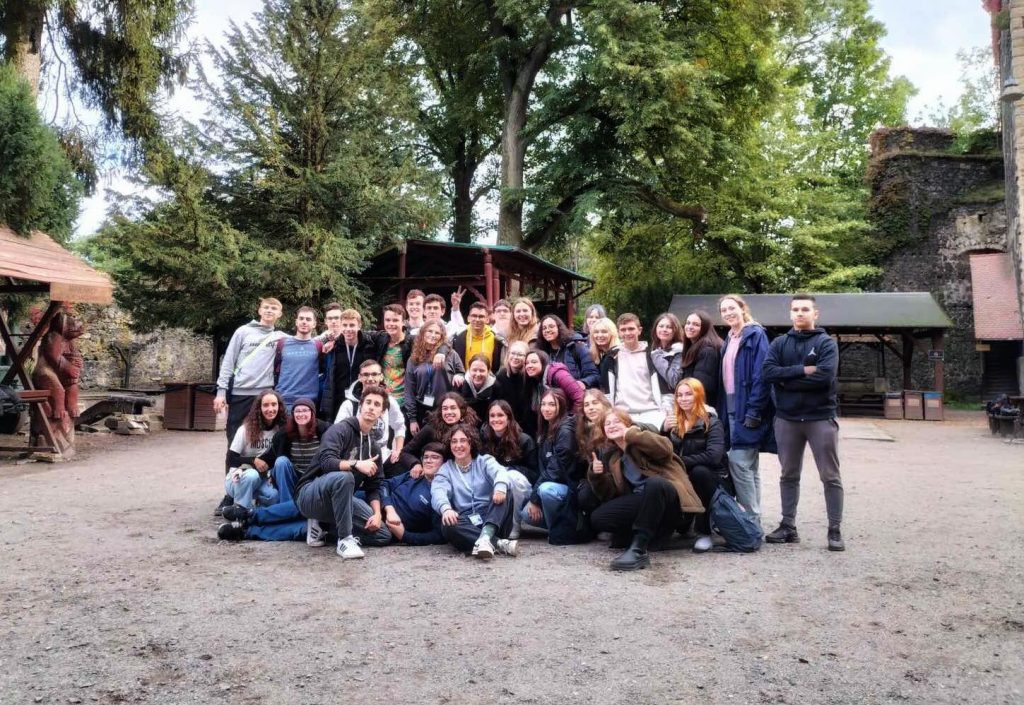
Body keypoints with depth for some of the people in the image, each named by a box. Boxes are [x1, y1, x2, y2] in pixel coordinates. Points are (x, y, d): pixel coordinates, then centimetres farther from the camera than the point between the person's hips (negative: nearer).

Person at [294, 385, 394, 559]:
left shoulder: (374, 447, 11)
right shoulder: (340, 430, -10)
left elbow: (373, 486, 9)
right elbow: (327, 462, -26)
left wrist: (377, 513, -8)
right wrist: (356, 464, -38)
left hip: (339, 499, 7)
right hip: (310, 494, -6)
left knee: (384, 535, -8)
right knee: (343, 476, -39)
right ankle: (345, 539, -27)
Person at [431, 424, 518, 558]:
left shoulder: (485, 461, 13)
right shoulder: (445, 470, 13)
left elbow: (500, 471, -12)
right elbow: (438, 491, -8)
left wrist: (500, 486, -38)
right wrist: (446, 508, -34)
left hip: (492, 518, 0)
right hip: (467, 524, 0)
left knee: (503, 493, -26)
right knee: (448, 525, -32)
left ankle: (485, 537, -47)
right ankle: (498, 543, -39)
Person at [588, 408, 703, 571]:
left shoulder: (644, 437, 6)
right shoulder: (611, 457, 19)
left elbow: (665, 448, -19)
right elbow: (609, 495, 11)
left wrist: (633, 435, -17)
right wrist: (597, 476, -5)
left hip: (667, 493, -5)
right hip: (641, 503, 5)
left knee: (653, 483, -40)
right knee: (597, 518, -16)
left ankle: (639, 549, -39)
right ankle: (652, 532, -6)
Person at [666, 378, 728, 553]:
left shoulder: (711, 422, -10)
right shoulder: (673, 421, 5)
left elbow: (714, 456, -26)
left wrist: (680, 462, -24)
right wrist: (664, 430, -15)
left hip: (711, 477, -4)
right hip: (685, 479, 4)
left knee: (699, 472, -36)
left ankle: (704, 532, -24)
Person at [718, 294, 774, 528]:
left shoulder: (755, 334, -8)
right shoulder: (729, 339, 17)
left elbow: (760, 375, -16)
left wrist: (754, 411, -21)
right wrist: (723, 409, 11)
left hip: (747, 408, -8)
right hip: (732, 407, 8)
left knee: (739, 462, -11)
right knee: (748, 465, 12)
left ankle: (752, 518, -2)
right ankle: (753, 517, 18)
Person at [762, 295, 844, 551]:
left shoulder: (826, 343, -2)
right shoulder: (779, 343, 8)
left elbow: (825, 376, -18)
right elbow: (769, 372, -8)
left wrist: (788, 380, -12)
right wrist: (803, 370, -16)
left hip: (820, 418, -3)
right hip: (786, 419, 3)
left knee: (830, 477, 1)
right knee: (789, 475, 11)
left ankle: (835, 531, 9)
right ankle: (788, 526, 20)